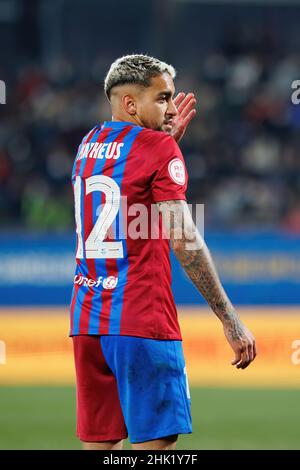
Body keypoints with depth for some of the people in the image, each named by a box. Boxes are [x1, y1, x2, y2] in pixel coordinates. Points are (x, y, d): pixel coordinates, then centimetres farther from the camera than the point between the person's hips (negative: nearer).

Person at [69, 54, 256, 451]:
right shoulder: (160, 148, -7)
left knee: (98, 442, 8)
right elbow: (184, 240, -13)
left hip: (86, 319, 7)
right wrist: (230, 321, -13)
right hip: (142, 322, -7)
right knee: (155, 440, -7)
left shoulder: (88, 145, 15)